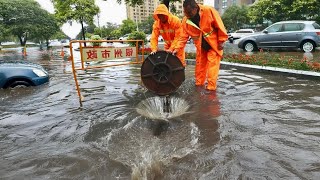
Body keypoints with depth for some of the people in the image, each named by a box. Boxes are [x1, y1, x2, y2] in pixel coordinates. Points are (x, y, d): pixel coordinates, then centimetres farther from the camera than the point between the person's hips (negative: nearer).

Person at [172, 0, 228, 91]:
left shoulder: (209, 10, -23)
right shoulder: (185, 20, -13)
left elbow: (219, 25, -17)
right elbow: (183, 36, -8)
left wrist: (221, 41, -14)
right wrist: (177, 48, -18)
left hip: (214, 43, -4)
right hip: (201, 46, 4)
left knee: (212, 64, -6)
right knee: (200, 64, 10)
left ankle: (211, 87, 0)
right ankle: (199, 83, 25)